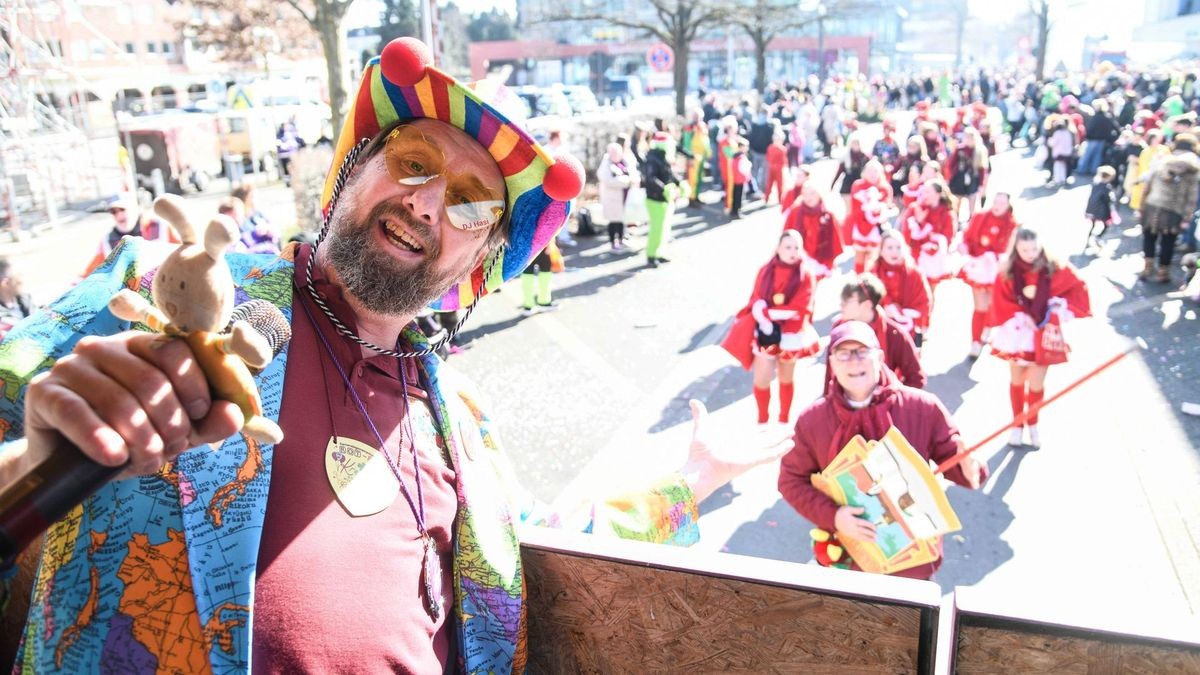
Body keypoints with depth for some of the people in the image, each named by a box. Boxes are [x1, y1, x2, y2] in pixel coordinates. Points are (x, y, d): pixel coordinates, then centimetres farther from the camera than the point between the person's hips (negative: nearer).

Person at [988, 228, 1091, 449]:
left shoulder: (1054, 268, -8)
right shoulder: (1007, 272, -8)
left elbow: (1078, 289, -2)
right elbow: (1001, 304, -7)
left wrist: (1060, 310, -10)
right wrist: (1021, 318, -16)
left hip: (1044, 334, -1)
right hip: (1018, 334, 1)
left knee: (1036, 384, 2)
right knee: (1017, 381, 14)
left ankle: (1033, 425, 26)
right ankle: (1017, 424, 30)